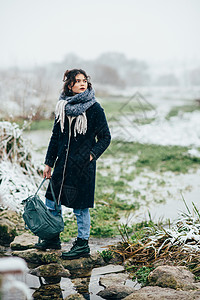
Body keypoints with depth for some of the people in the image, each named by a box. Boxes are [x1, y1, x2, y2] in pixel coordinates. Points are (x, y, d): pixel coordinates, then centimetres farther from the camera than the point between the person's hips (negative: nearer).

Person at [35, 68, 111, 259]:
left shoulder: (94, 108, -6)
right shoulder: (62, 107, 6)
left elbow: (105, 137, -2)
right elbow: (56, 136, 12)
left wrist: (93, 154, -17)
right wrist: (49, 163, 11)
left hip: (83, 165, -5)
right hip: (63, 163, 5)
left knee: (80, 205, 0)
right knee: (51, 199, 12)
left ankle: (82, 244, 15)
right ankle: (53, 238, 30)